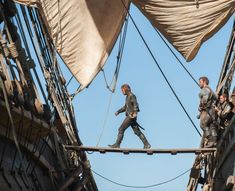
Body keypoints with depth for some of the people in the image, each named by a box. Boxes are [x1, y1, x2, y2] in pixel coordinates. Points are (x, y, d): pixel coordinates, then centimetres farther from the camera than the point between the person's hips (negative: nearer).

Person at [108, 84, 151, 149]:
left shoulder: (131, 96, -8)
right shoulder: (127, 97, 20)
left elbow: (135, 104, -22)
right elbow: (125, 107, 30)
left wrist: (135, 112, -36)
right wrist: (118, 111, 20)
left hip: (131, 116, -10)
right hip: (129, 116, 10)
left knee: (121, 129, -7)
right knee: (137, 131, 7)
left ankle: (117, 144, -4)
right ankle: (146, 144, 5)